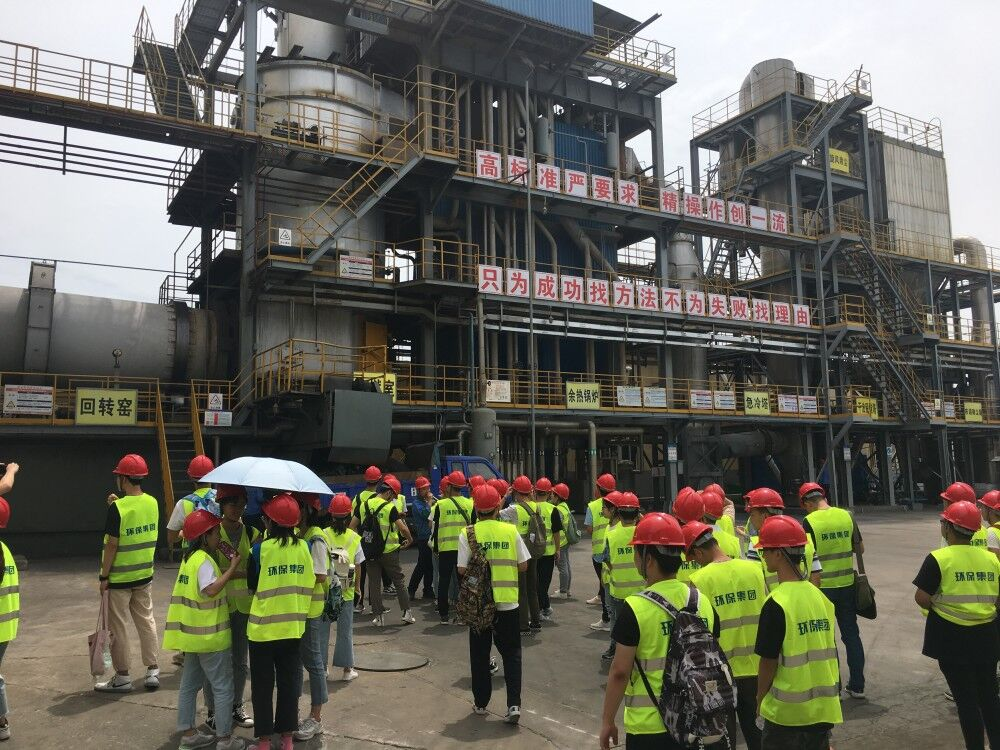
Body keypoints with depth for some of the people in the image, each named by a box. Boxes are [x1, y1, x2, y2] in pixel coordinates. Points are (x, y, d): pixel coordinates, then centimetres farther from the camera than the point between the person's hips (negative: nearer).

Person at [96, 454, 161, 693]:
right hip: (145, 574, 6)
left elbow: (112, 545, -17)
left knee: (117, 626, 7)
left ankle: (122, 677, 15)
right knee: (146, 620, 15)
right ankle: (153, 671, 17)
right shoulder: (152, 503, 0)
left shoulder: (118, 508, -19)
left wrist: (103, 576, -9)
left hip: (119, 577, -6)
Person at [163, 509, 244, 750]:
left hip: (193, 635, 9)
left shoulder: (190, 558, 9)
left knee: (189, 684, 16)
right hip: (210, 636, -9)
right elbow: (211, 590, -32)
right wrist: (231, 569, -26)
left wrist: (228, 572, 1)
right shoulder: (204, 560, -19)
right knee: (223, 687, 1)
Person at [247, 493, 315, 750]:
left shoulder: (260, 549, -14)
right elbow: (309, 583, 3)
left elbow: (252, 585, -4)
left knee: (262, 686, 10)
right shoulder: (305, 546, -4)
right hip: (293, 626, 3)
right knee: (289, 683, 13)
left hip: (263, 627, -3)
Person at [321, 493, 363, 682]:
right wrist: (357, 587, 12)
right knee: (345, 631, 12)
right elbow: (358, 566, -2)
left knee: (322, 629, 13)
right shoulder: (354, 538, -7)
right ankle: (347, 669, 18)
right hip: (346, 593, 1)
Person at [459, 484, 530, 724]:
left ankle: (480, 703, 24)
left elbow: (462, 569, -9)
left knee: (480, 654, 15)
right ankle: (514, 704, 3)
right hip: (508, 602, 0)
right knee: (511, 653, 11)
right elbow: (523, 565, -1)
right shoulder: (511, 531, -5)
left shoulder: (467, 533, -8)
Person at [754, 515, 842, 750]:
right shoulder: (819, 596, 0)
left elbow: (768, 661, -15)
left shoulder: (776, 604, -20)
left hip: (787, 712, -6)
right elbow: (826, 651, 9)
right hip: (823, 708, 6)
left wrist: (760, 699, 0)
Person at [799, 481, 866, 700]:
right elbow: (860, 549, 9)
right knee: (851, 634, 16)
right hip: (847, 584, 4)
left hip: (822, 586, -4)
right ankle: (857, 686, 23)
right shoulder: (847, 516, 0)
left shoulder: (809, 522, -14)